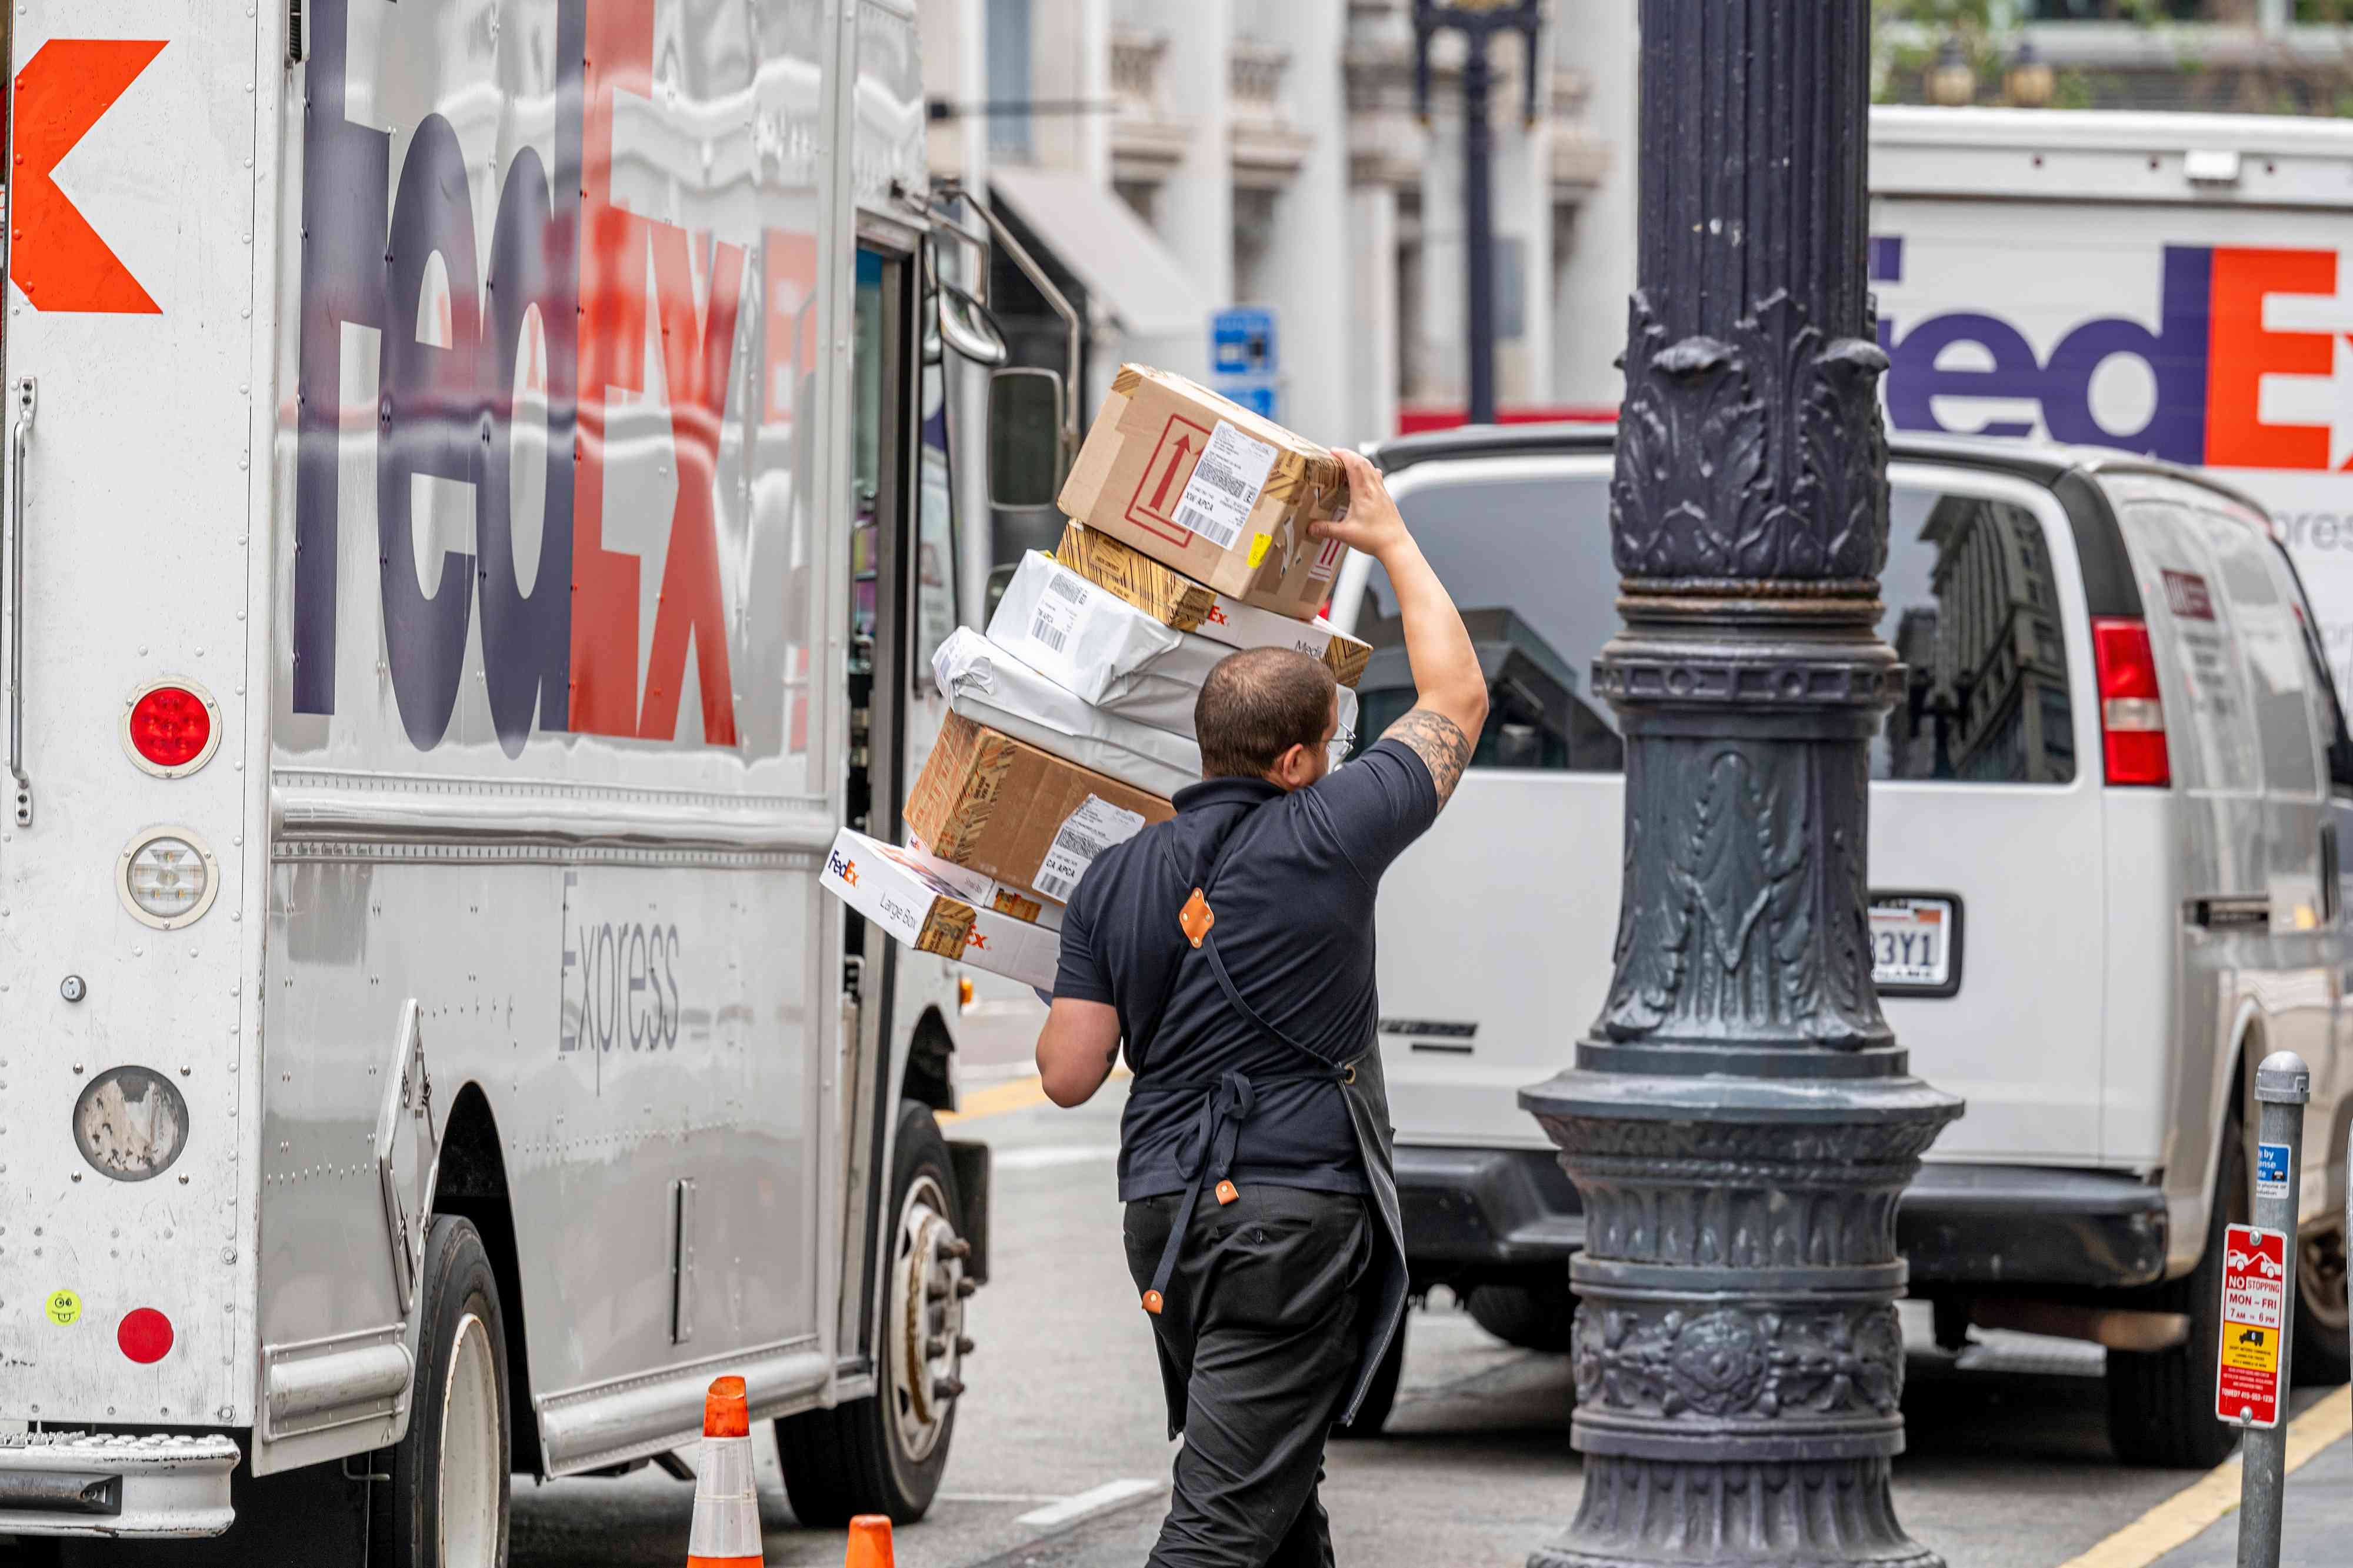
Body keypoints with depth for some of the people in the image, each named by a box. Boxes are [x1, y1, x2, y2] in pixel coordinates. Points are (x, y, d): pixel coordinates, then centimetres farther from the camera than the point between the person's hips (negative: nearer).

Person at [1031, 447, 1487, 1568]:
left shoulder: (1116, 879, 5)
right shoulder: (1324, 839, -7)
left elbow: (1068, 1077, 6)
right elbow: (1456, 697, 8)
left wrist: (1070, 988, 27)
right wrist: (1393, 544, 20)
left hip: (1163, 1212, 6)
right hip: (1295, 1209, -6)